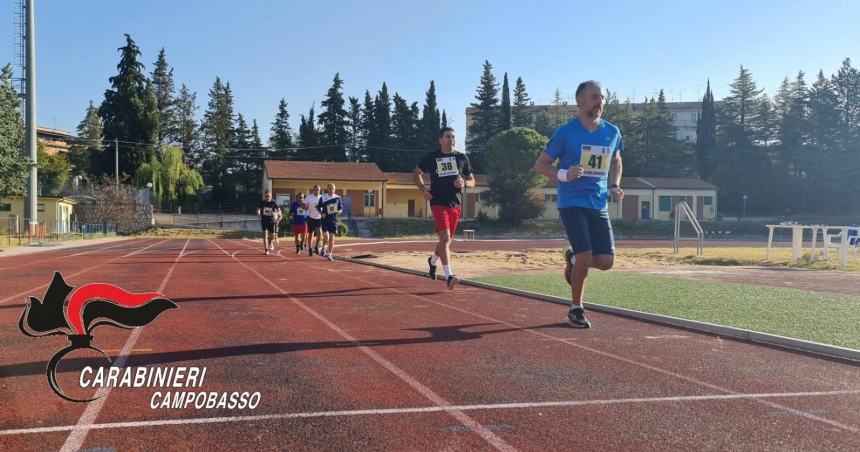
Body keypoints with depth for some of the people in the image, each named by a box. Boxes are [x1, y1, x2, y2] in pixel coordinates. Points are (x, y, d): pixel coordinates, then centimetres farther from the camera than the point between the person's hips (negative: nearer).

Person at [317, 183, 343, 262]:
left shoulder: (338, 198, 2)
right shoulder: (323, 198, -1)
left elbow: (341, 208, 9)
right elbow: (319, 207, 7)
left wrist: (338, 211, -13)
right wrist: (321, 213, -11)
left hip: (333, 220, 2)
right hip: (325, 219, -2)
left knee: (332, 238, 2)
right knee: (326, 237, -12)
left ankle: (329, 254, 13)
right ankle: (324, 248, 19)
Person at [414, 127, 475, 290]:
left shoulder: (462, 158, 9)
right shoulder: (431, 157, 3)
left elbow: (472, 181, 14)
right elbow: (417, 173, 16)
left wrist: (464, 183, -9)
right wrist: (423, 189, -2)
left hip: (456, 204, 4)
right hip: (438, 203, -4)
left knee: (447, 240, 14)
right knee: (445, 237, -20)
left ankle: (432, 261, 44)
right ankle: (449, 275, -21)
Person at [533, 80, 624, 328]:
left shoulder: (612, 132, 6)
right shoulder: (566, 133, -8)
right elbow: (540, 165, -2)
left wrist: (614, 187, 7)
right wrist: (563, 175, -21)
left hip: (599, 205, 5)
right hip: (572, 203, -5)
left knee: (606, 261, -2)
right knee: (586, 256, -14)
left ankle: (573, 259, 31)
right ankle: (576, 309, 8)